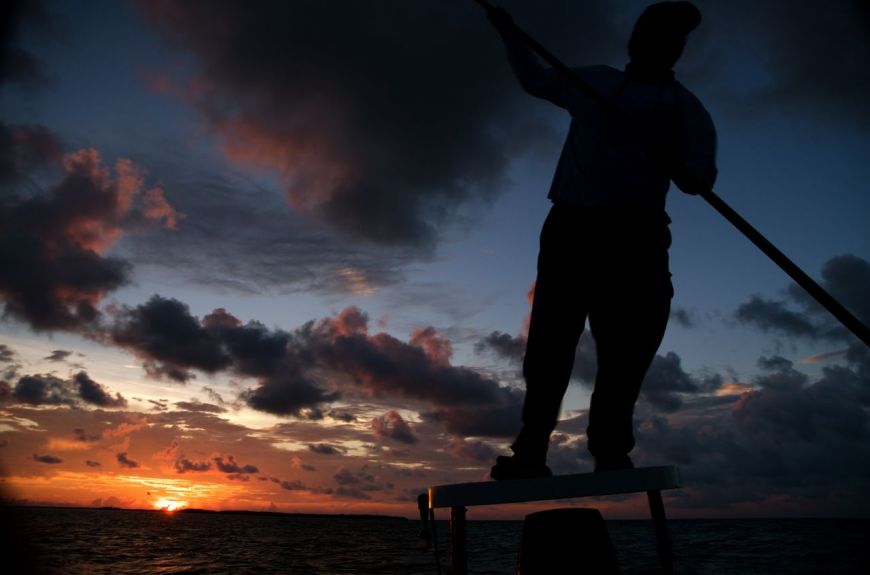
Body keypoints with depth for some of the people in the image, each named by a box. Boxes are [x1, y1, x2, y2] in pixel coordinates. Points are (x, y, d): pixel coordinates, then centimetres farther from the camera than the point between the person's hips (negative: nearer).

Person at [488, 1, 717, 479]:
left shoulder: (686, 109, 13)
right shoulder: (594, 82, 22)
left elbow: (698, 180, -1)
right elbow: (534, 79, 38)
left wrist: (675, 163, -23)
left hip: (634, 237, -1)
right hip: (571, 228, 2)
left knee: (626, 352, -12)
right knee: (549, 345, -7)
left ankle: (611, 454, -7)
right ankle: (531, 454, -6)